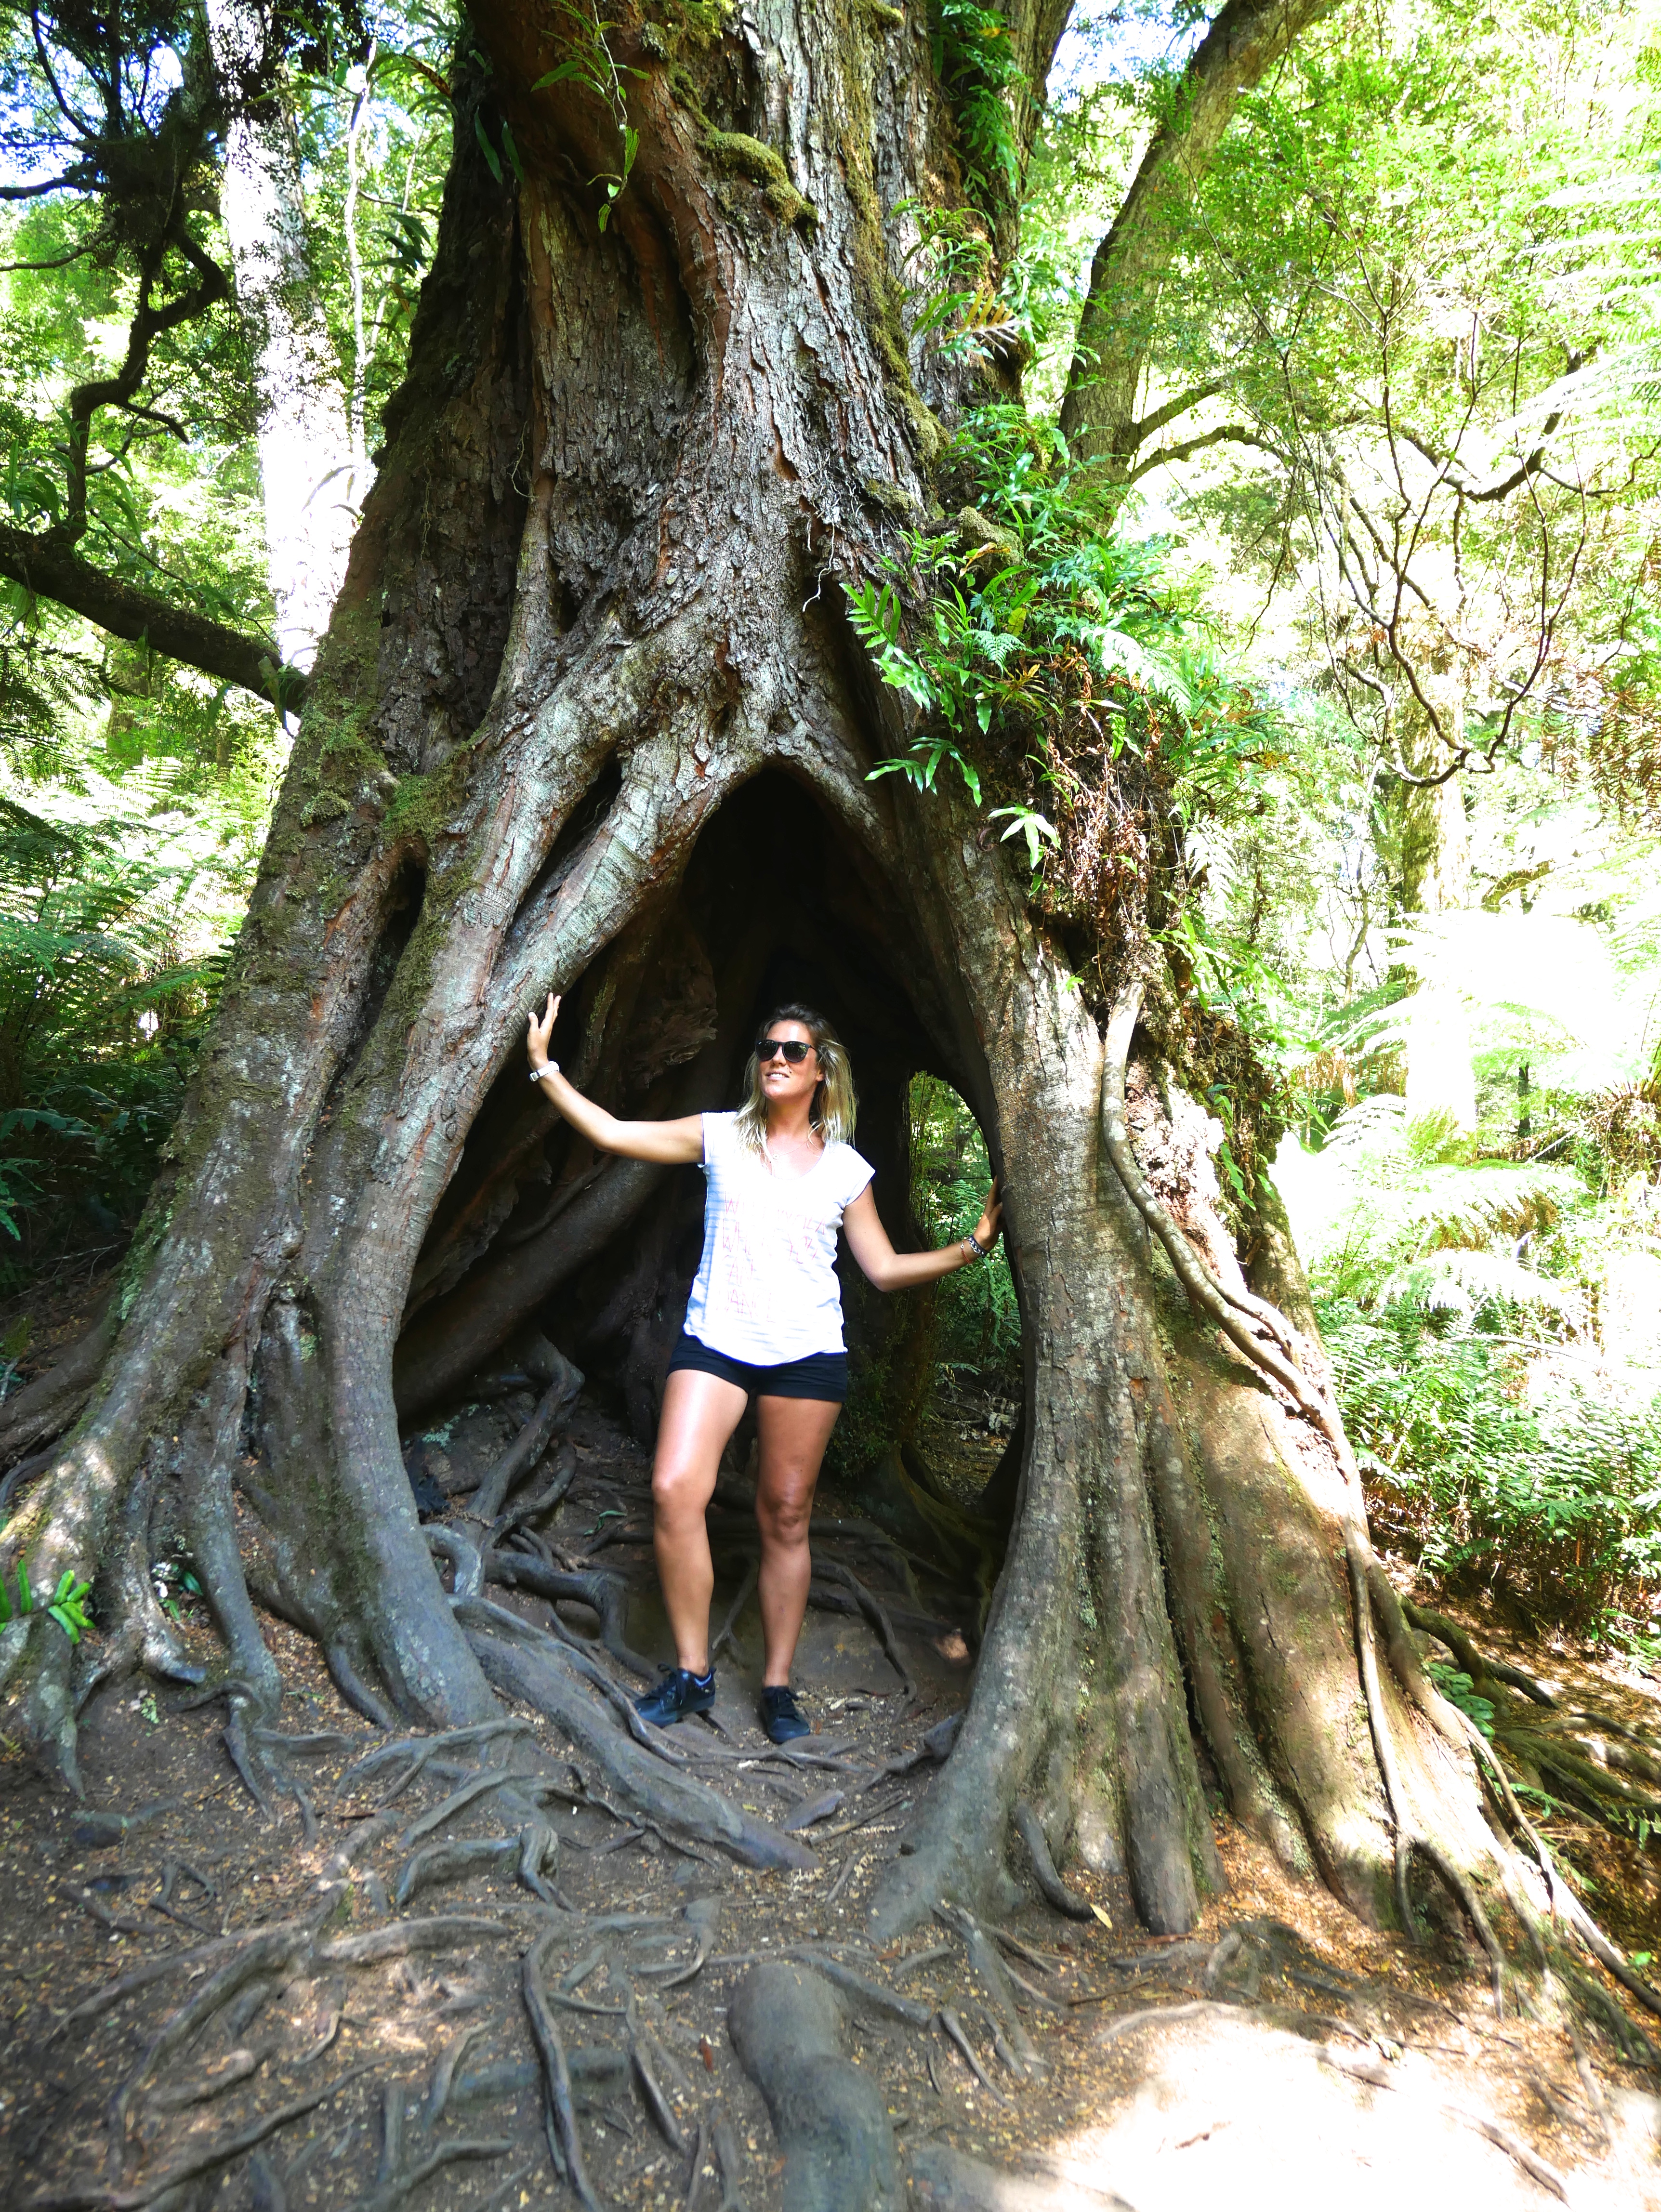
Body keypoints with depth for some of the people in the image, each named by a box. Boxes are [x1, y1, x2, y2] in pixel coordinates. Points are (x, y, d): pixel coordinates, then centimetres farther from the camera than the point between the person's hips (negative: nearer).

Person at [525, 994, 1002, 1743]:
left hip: (806, 1352, 0)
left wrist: (972, 1246, 4)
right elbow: (611, 1133, 5)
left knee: (786, 1515, 4)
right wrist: (543, 1065, 1)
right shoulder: (720, 1136, 7)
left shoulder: (845, 1168, 9)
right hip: (715, 1341, 0)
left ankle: (778, 1685, 20)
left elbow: (885, 1269, 11)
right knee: (675, 1490, -15)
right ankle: (692, 1672, 3)